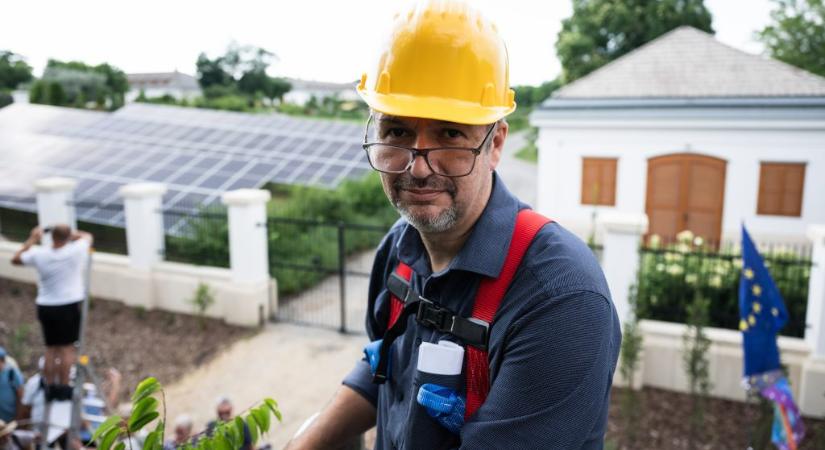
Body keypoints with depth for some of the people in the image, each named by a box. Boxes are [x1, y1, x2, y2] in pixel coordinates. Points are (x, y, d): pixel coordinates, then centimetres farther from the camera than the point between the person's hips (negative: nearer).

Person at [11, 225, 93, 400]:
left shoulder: (39, 254, -6)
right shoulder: (76, 251, -11)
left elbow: (16, 259, 14)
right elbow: (88, 236, 10)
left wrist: (32, 239, 15)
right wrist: (71, 234, 14)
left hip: (45, 307, 3)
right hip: (70, 306, -3)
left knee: (51, 348, 14)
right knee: (67, 348, 4)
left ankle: (50, 386, 18)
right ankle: (63, 387, 6)